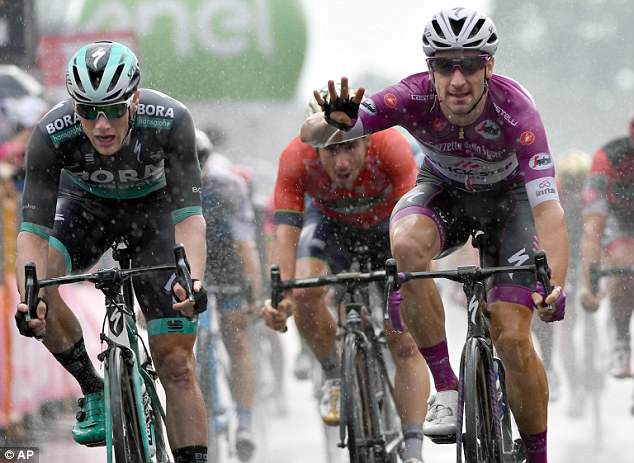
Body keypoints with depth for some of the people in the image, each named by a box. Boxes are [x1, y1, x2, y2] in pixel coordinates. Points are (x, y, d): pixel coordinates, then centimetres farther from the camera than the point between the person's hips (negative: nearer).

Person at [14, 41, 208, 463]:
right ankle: (94, 393, -7)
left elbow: (189, 215, -38)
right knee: (37, 284, -29)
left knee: (177, 364, -9)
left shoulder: (170, 122, -35)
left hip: (154, 208, -1)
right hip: (86, 205, 1)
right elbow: (33, 230, -35)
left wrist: (193, 280, -56)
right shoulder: (52, 135, -34)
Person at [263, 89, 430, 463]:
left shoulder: (391, 147, -38)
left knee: (407, 345, -11)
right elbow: (286, 232, -37)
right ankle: (334, 377, -1)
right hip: (331, 223, 1)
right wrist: (282, 298, -52)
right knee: (305, 293, -28)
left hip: (388, 226, -1)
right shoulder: (296, 159, -34)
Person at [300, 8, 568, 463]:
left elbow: (548, 207, -42)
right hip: (444, 190, 2)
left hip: (509, 195, -1)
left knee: (511, 337, -15)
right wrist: (334, 124, -55)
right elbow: (311, 135, -30)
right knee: (406, 244, -34)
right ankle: (446, 388, -21)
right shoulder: (414, 98, -31)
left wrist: (556, 285, -58)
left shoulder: (513, 108, -36)